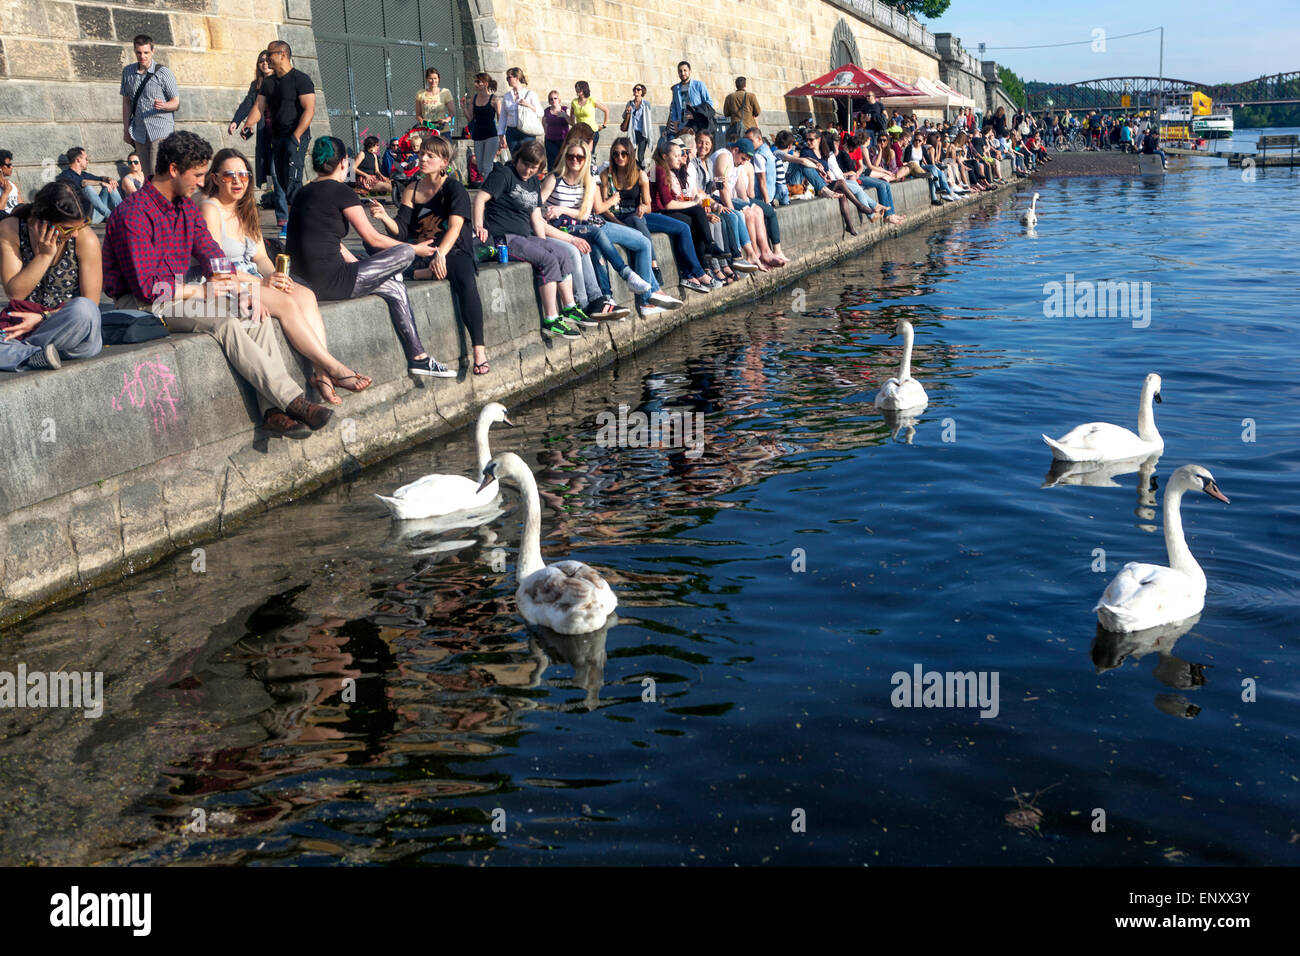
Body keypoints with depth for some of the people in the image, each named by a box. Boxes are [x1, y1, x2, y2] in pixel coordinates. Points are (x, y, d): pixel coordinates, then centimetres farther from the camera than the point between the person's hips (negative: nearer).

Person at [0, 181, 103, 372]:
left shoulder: (86, 239, -9)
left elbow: (90, 305, -7)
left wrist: (42, 318, -17)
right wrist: (44, 255, -19)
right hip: (23, 325, 1)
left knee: (83, 309, -38)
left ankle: (20, 351, -19)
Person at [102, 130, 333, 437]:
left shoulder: (187, 209, 12)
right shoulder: (133, 214, -17)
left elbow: (213, 257, 10)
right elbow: (146, 287, -22)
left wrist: (240, 293, -10)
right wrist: (200, 290, -13)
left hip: (178, 294, 9)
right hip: (141, 305, -9)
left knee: (256, 316, -12)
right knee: (224, 323, -30)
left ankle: (273, 410, -23)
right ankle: (292, 400, -30)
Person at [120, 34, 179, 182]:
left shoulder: (164, 73, -4)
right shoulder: (127, 71, 10)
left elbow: (176, 103, -2)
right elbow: (126, 101, 15)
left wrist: (163, 105, -25)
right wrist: (126, 129, 11)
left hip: (161, 130, -5)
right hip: (139, 132, 5)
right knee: (148, 175, 6)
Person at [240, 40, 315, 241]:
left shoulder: (300, 79, -6)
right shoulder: (268, 82, 16)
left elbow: (309, 109, -13)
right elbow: (259, 107, 12)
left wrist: (296, 136, -20)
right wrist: (248, 124, -8)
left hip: (296, 136, -7)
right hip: (276, 137, 7)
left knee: (292, 179, -15)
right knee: (277, 180, 2)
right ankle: (284, 224, 4)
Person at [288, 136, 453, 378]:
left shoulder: (303, 193, 16)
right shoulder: (341, 191, -8)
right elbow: (373, 239, -2)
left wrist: (358, 266, 26)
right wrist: (415, 249, 12)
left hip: (304, 282, 9)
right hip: (331, 283, -9)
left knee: (394, 289, 19)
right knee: (406, 253, 2)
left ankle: (418, 358, 18)